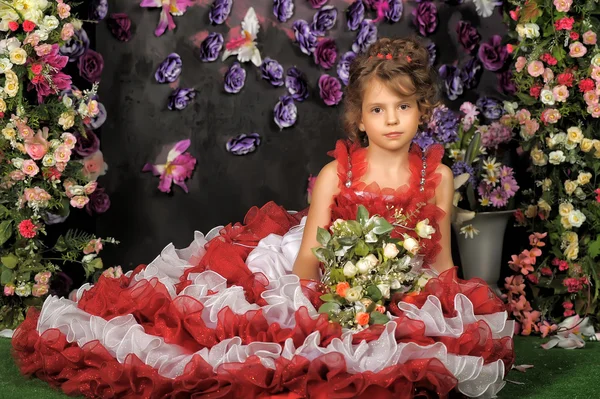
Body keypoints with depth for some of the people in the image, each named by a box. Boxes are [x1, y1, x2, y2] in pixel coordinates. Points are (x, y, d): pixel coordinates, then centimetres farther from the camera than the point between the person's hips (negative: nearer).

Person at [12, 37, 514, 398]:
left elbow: (441, 257, 6)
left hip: (413, 302, 3)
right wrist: (313, 304, -24)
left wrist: (448, 303, -7)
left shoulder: (437, 176, -2)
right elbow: (308, 257, -9)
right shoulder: (336, 173, -8)